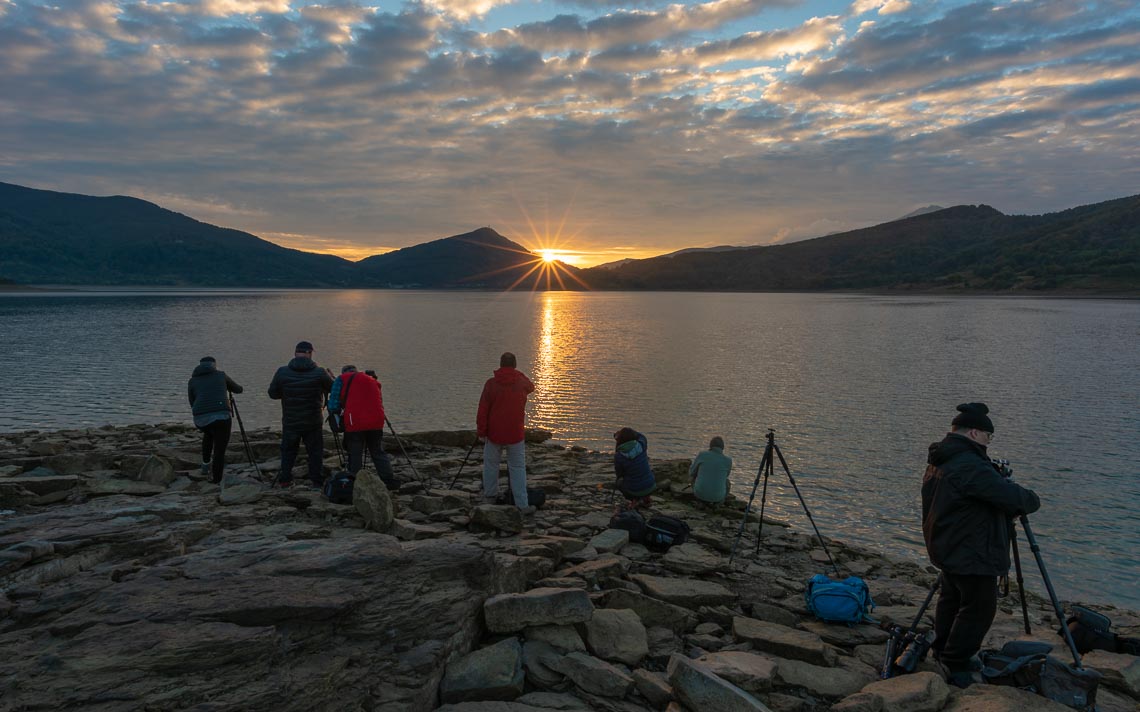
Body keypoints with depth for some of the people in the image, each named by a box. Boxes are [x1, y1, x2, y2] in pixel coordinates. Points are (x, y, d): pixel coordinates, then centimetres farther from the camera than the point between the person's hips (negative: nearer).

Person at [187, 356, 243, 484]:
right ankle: (216, 478, 19)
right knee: (219, 449, 15)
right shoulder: (221, 375, 19)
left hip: (200, 419, 3)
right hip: (221, 417, -2)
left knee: (209, 433, 35)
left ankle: (206, 465, 38)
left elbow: (193, 405, 23)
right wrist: (229, 387, 55)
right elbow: (238, 389, 33)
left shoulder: (192, 381, 19)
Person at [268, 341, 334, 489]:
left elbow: (272, 393, 2)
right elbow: (333, 388, 3)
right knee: (315, 452, 8)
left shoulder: (282, 372, -7)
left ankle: (284, 480, 18)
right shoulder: (319, 372, -11)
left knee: (288, 450, 15)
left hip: (290, 422, 1)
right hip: (313, 422, -1)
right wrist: (329, 375, 22)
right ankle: (317, 481, 8)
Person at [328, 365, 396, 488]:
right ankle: (389, 482, 13)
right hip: (376, 423, 4)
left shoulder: (342, 379, 9)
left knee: (355, 455, 5)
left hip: (355, 424, -4)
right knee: (379, 453, 14)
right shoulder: (373, 381, 23)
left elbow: (333, 405, 1)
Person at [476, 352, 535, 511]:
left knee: (491, 463, 18)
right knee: (518, 467, 5)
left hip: (494, 433, 0)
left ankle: (490, 494, 31)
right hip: (515, 434, 0)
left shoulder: (491, 383, -8)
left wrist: (481, 432, 0)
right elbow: (531, 387, 22)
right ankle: (522, 503, 0)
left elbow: (483, 410, -8)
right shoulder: (522, 382, -4)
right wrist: (518, 374, 24)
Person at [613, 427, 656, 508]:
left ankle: (633, 500, 12)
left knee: (620, 481, 32)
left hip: (634, 490, -2)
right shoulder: (641, 446, -12)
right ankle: (645, 498, 26)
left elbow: (619, 474, 0)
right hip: (650, 488, 2)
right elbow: (641, 436, 12)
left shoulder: (618, 456, -18)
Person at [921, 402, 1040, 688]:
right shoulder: (970, 466, -26)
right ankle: (955, 664, 10)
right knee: (980, 605, 2)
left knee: (953, 596, 22)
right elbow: (1013, 498, -24)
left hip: (947, 547, 10)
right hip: (972, 554, -10)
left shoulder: (938, 462, 7)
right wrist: (1032, 500, -3)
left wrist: (1001, 482, 13)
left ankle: (944, 652, 34)